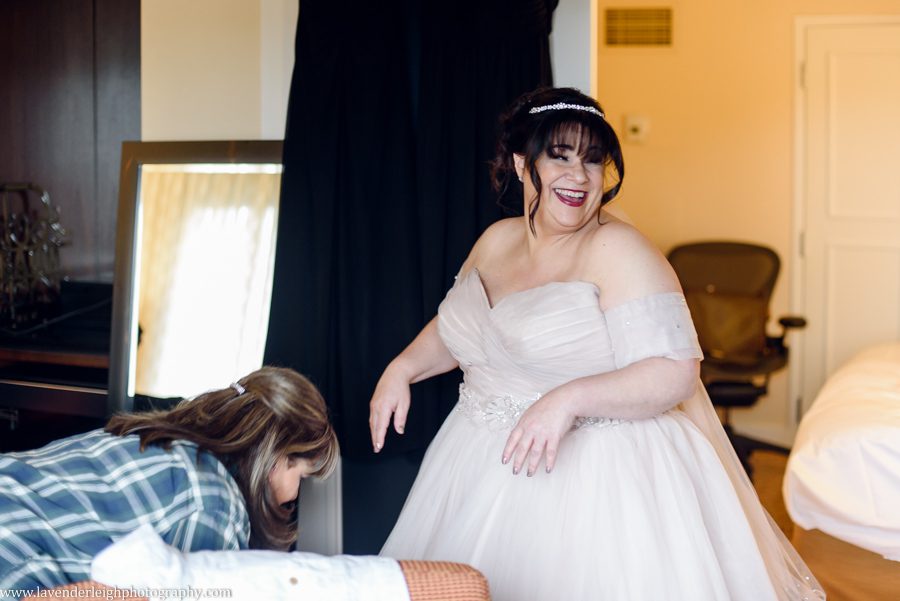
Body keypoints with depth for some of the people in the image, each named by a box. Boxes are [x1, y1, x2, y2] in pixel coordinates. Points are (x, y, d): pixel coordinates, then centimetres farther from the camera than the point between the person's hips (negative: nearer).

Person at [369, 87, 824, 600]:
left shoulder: (617, 250, -15)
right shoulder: (497, 240, 6)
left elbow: (676, 374, -22)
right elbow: (456, 328, 23)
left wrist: (568, 399, -31)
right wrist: (403, 368, 6)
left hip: (592, 476, -7)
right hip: (483, 467, 7)